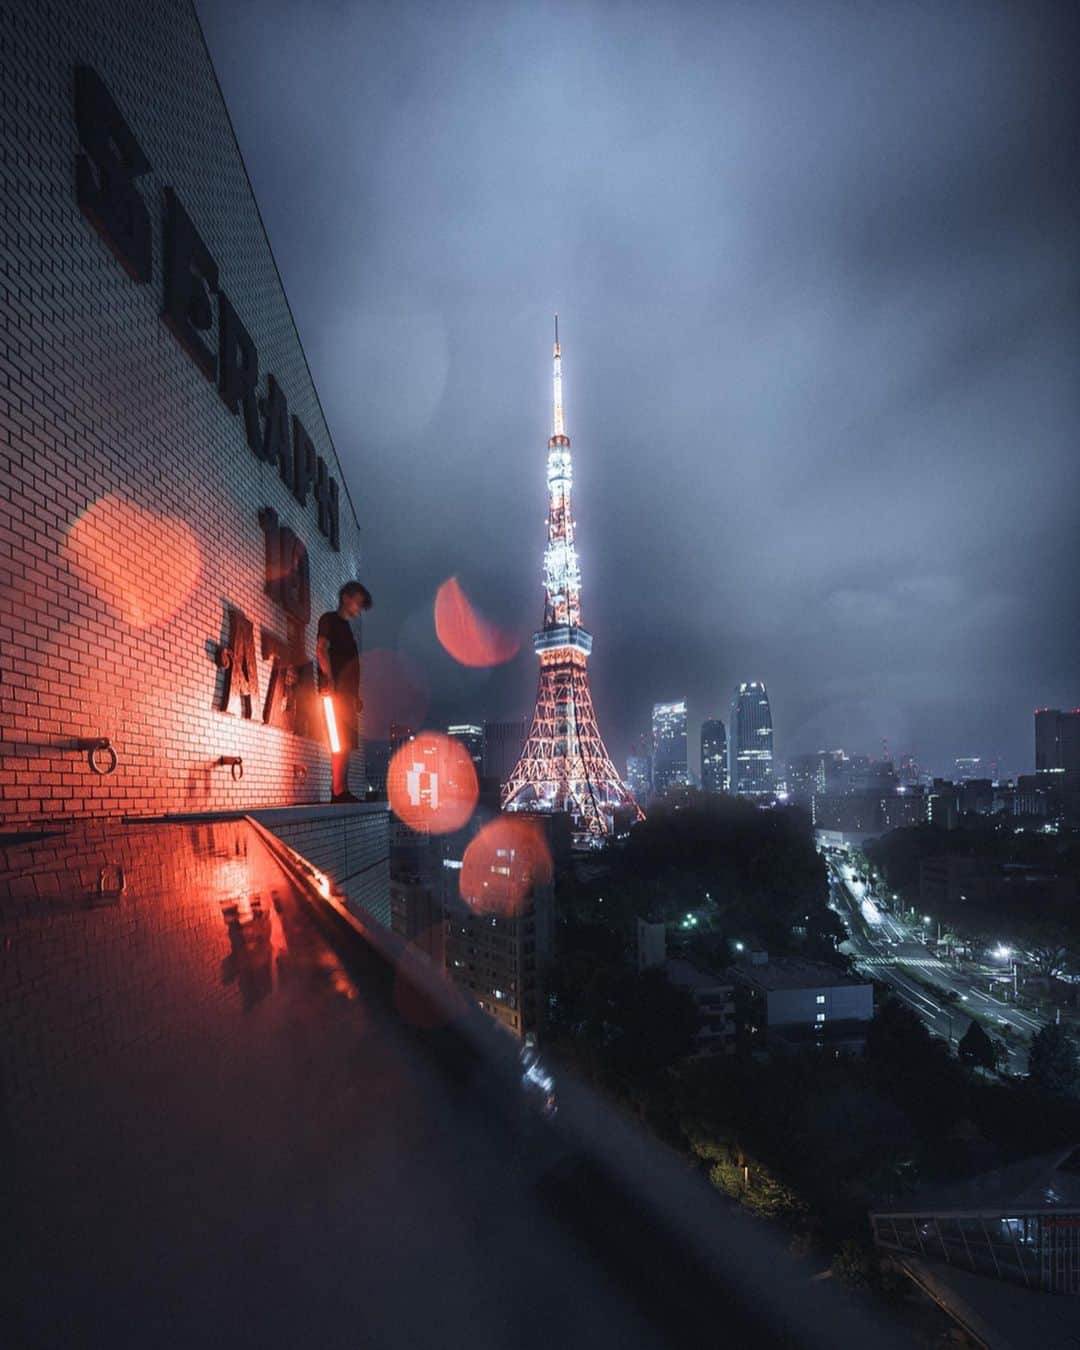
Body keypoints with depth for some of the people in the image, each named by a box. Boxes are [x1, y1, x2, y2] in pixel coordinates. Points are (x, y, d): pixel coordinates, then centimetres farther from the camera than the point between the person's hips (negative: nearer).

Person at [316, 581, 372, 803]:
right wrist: (329, 680, -24)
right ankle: (339, 792, -17)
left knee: (346, 743, 4)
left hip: (346, 693, 9)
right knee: (341, 741, -15)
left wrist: (356, 696, 19)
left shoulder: (346, 627, 27)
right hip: (335, 690, -9)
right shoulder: (329, 619, 3)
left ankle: (342, 792, 5)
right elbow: (321, 649, -12)